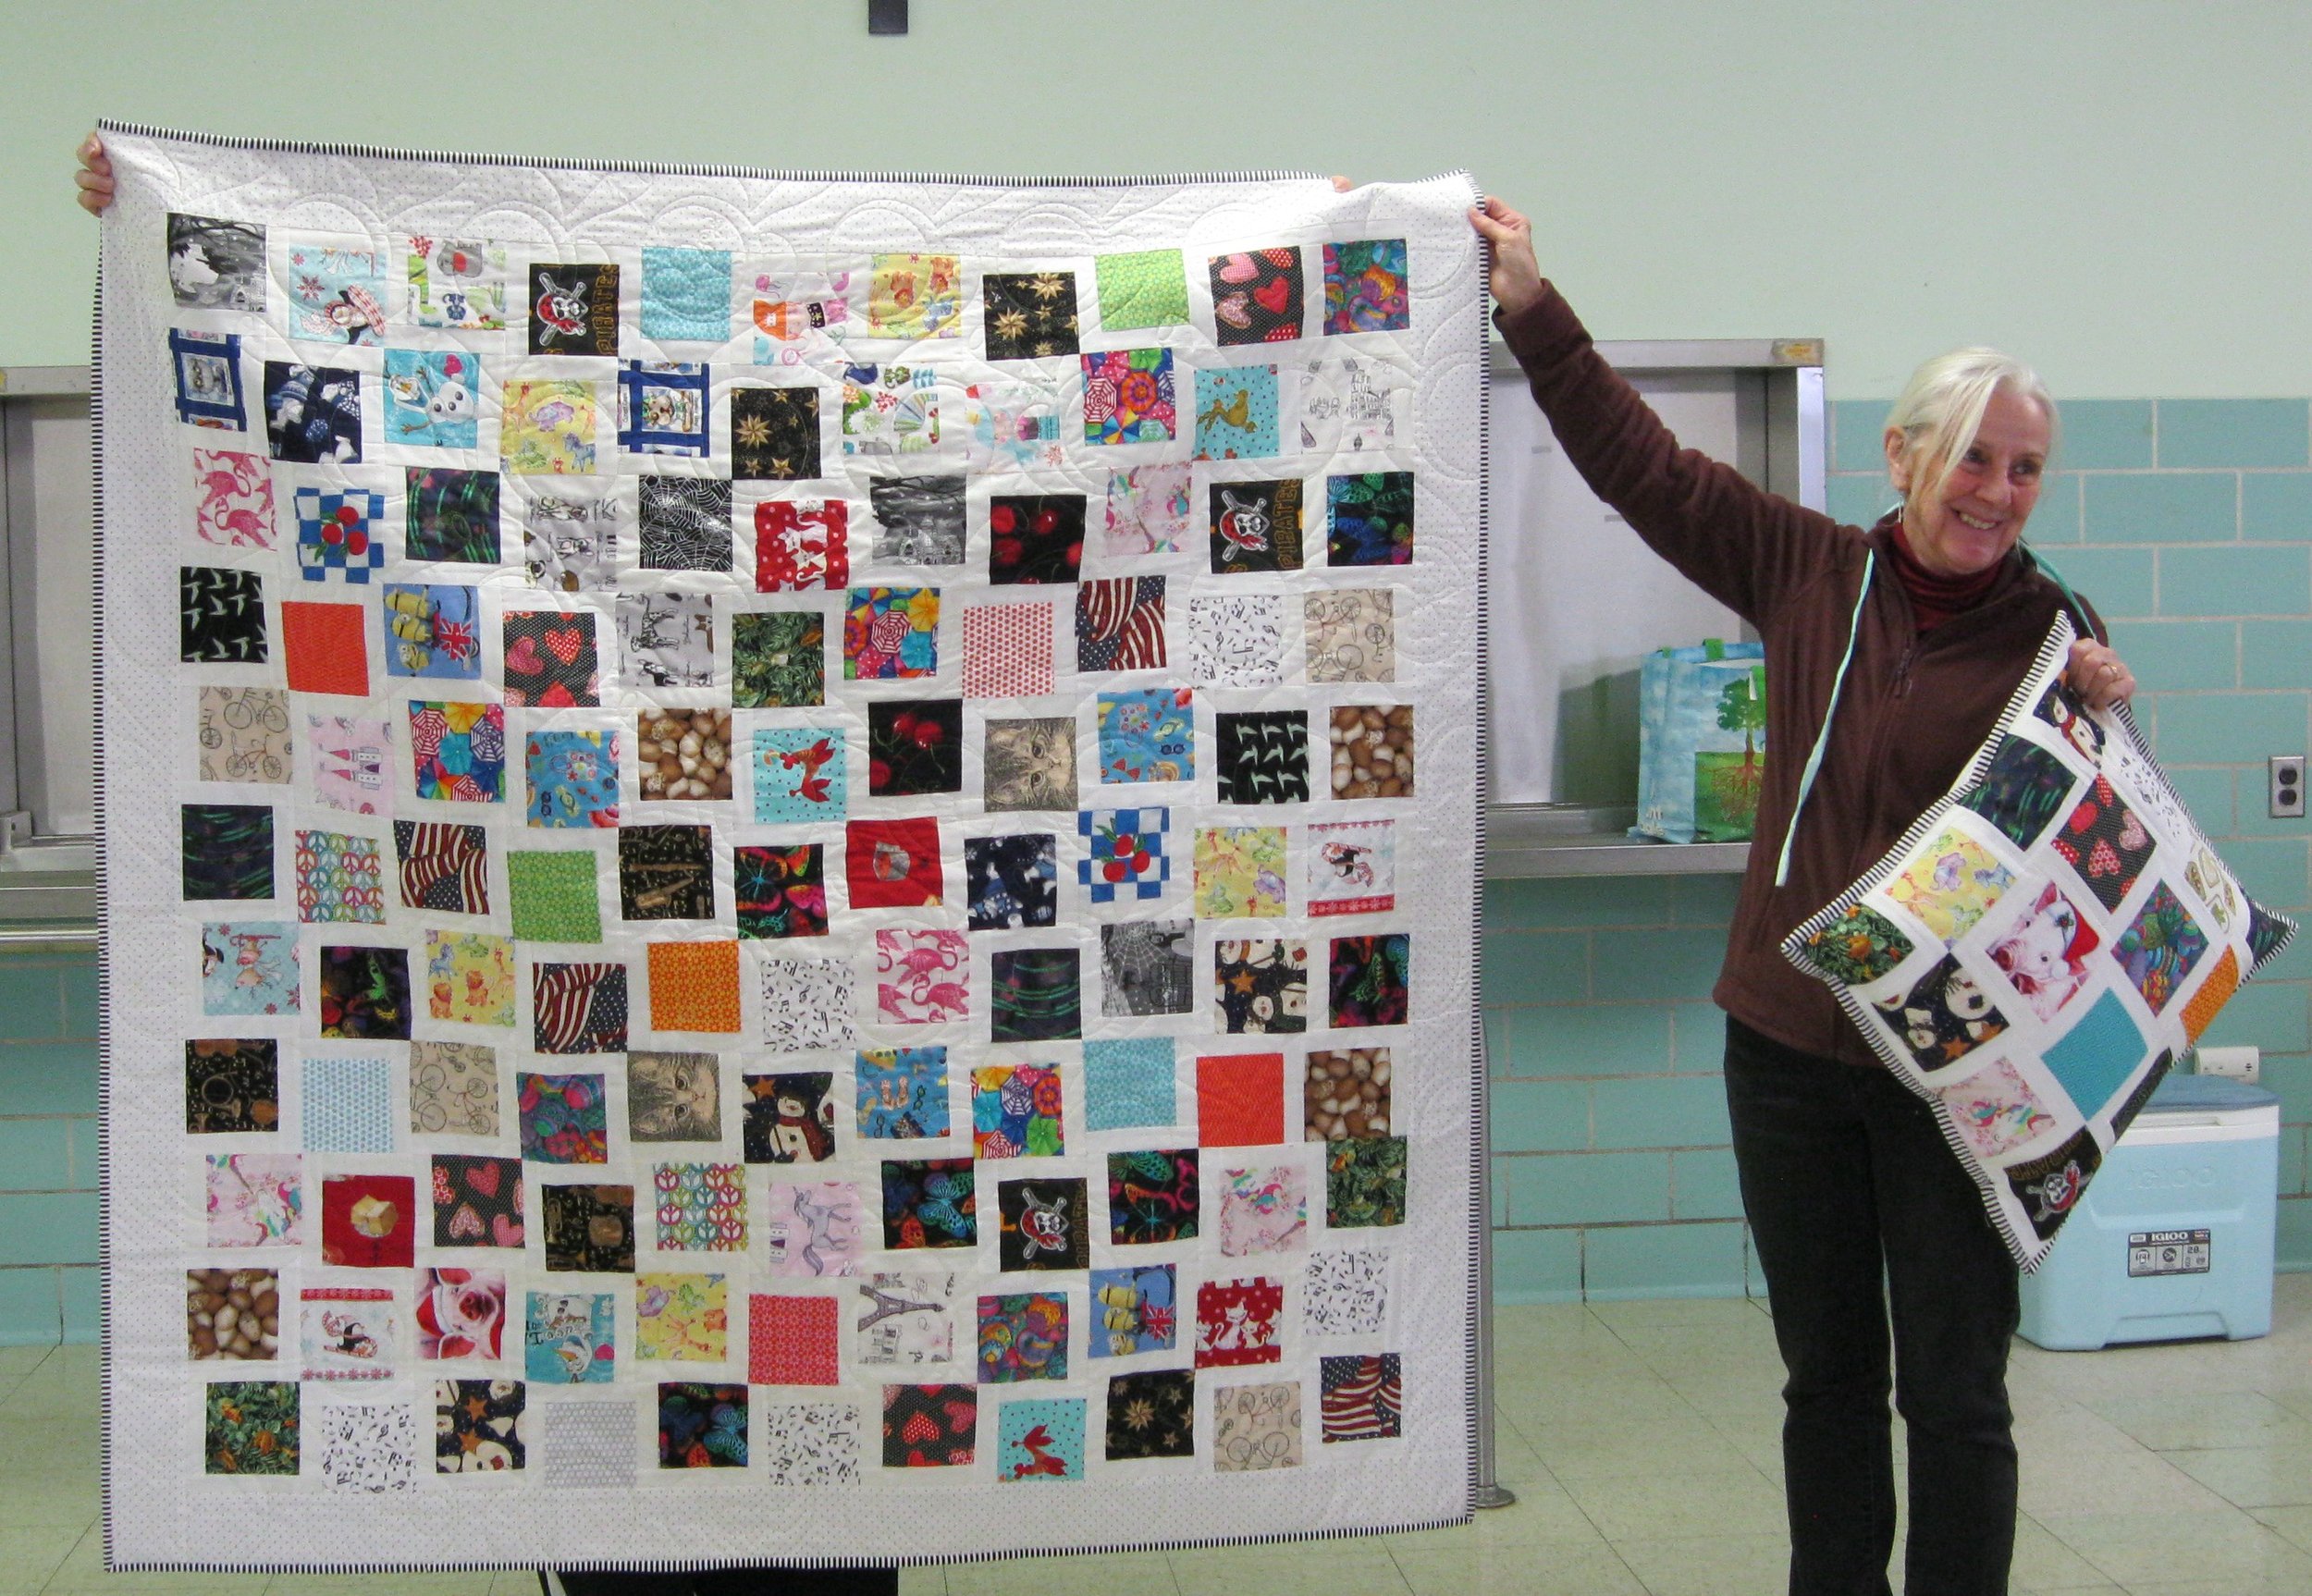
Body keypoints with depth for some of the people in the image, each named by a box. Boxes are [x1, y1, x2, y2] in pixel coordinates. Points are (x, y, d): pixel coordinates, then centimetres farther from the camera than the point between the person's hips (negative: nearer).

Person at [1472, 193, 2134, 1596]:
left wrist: (2105, 726, -21)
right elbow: (1641, 462, 7)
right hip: (1791, 1042, 3)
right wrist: (1533, 307, 10)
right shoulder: (1809, 572, 1)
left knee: (1953, 1393, 5)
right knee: (1827, 1374, 17)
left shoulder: (2052, 632, -6)